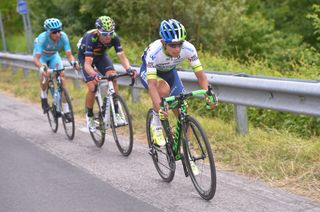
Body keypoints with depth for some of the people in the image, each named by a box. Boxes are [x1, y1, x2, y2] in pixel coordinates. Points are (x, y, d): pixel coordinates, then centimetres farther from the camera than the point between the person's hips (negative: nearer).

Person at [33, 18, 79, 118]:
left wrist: (73, 62, -53)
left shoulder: (63, 36, -30)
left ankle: (66, 110, -10)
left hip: (54, 55, 2)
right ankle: (44, 99, -4)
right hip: (41, 55, -2)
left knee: (61, 77, -14)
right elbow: (36, 58, -43)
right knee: (45, 74, -30)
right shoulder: (42, 38, -38)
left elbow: (69, 54, -31)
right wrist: (41, 67, -63)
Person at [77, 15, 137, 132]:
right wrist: (94, 75, -63)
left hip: (100, 54, 3)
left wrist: (129, 69, -49)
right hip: (85, 56, -3)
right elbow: (87, 64, -43)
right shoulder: (91, 37, -39)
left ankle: (115, 113, -14)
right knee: (92, 87, -18)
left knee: (113, 78, -21)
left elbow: (122, 57, -28)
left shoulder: (114, 37, -28)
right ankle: (89, 116, 7)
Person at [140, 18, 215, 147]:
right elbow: (152, 85, -45)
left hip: (169, 72, 3)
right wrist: (159, 107, -58)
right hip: (149, 71, -3)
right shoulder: (154, 52, -40)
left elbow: (201, 76, -26)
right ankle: (156, 125, -12)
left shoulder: (188, 49, -32)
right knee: (164, 90, -36)